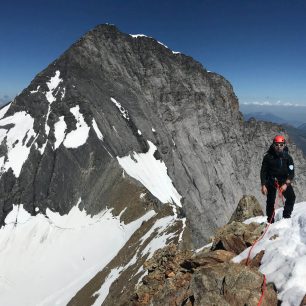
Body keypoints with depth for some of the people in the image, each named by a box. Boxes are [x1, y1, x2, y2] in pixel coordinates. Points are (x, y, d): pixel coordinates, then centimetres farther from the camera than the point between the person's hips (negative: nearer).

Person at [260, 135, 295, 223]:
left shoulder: (287, 157, -5)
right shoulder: (268, 157, -9)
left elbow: (291, 172, -6)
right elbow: (263, 172, -6)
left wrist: (286, 184, -19)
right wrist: (263, 185, -11)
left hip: (284, 181, 2)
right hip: (271, 181, -1)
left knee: (291, 197, -14)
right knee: (270, 201, 2)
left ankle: (286, 216, 6)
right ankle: (270, 221, 15)